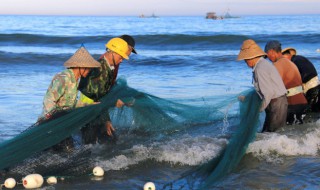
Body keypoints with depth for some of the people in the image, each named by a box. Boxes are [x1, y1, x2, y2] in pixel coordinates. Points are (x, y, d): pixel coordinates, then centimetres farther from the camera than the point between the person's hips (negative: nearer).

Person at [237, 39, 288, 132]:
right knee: (266, 132, 12)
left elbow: (268, 93, -22)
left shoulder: (260, 69, -19)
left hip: (276, 103, -10)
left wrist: (260, 109, -9)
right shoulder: (263, 64, 13)